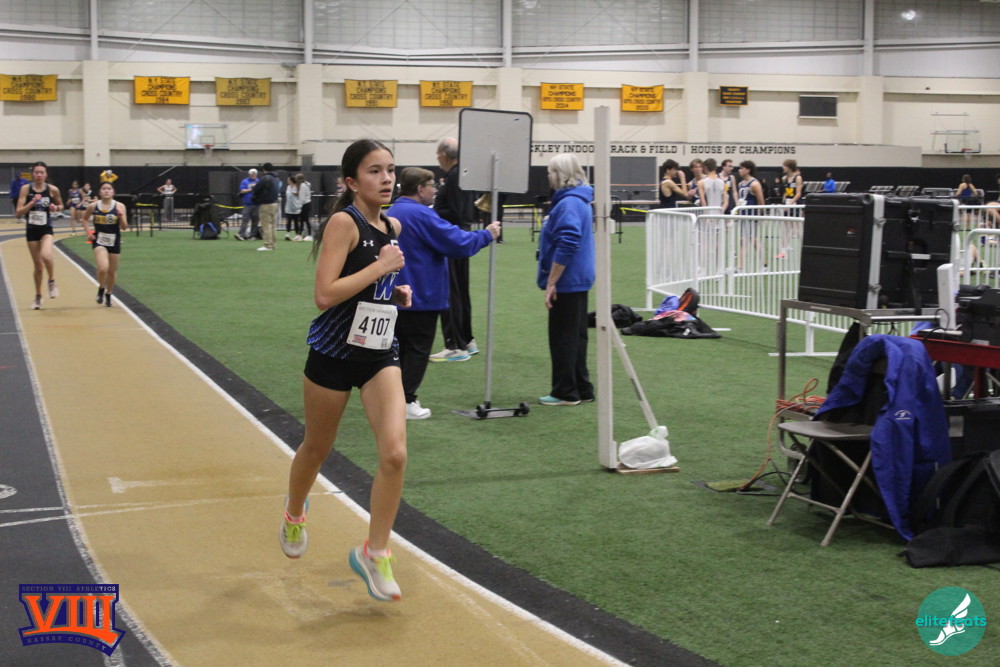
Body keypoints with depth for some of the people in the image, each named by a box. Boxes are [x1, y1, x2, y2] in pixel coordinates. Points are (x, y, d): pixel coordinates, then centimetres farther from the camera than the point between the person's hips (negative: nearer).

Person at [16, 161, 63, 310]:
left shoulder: (53, 189, -5)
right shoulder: (26, 189, -5)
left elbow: (61, 205, 13)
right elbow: (18, 213, -7)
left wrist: (56, 208, -9)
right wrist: (32, 202, -21)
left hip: (46, 229, -1)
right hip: (32, 230, 1)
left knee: (46, 256, -29)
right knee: (38, 265, 8)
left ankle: (52, 282, -1)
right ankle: (38, 296, 28)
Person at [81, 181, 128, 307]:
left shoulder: (119, 206, -4)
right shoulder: (93, 206, -2)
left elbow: (124, 227, -5)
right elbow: (85, 219, 17)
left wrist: (121, 216, -23)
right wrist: (88, 232, 3)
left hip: (114, 241, 1)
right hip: (99, 241, -1)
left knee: (112, 271, 11)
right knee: (103, 268, -21)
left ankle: (108, 294, 35)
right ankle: (101, 288, 9)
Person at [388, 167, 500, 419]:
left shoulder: (391, 213, 10)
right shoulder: (421, 215, -20)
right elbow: (459, 243, -20)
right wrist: (487, 235, -7)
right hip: (421, 297, -9)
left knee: (402, 347, 16)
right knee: (417, 350, 0)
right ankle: (405, 401, 1)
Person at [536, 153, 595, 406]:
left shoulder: (569, 204, -19)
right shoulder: (580, 200, 13)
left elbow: (566, 246, -26)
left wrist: (551, 283, -22)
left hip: (567, 281, -10)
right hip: (578, 280, 10)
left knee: (563, 338, -1)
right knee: (575, 336, 15)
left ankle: (566, 392, 6)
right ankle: (582, 389, 21)